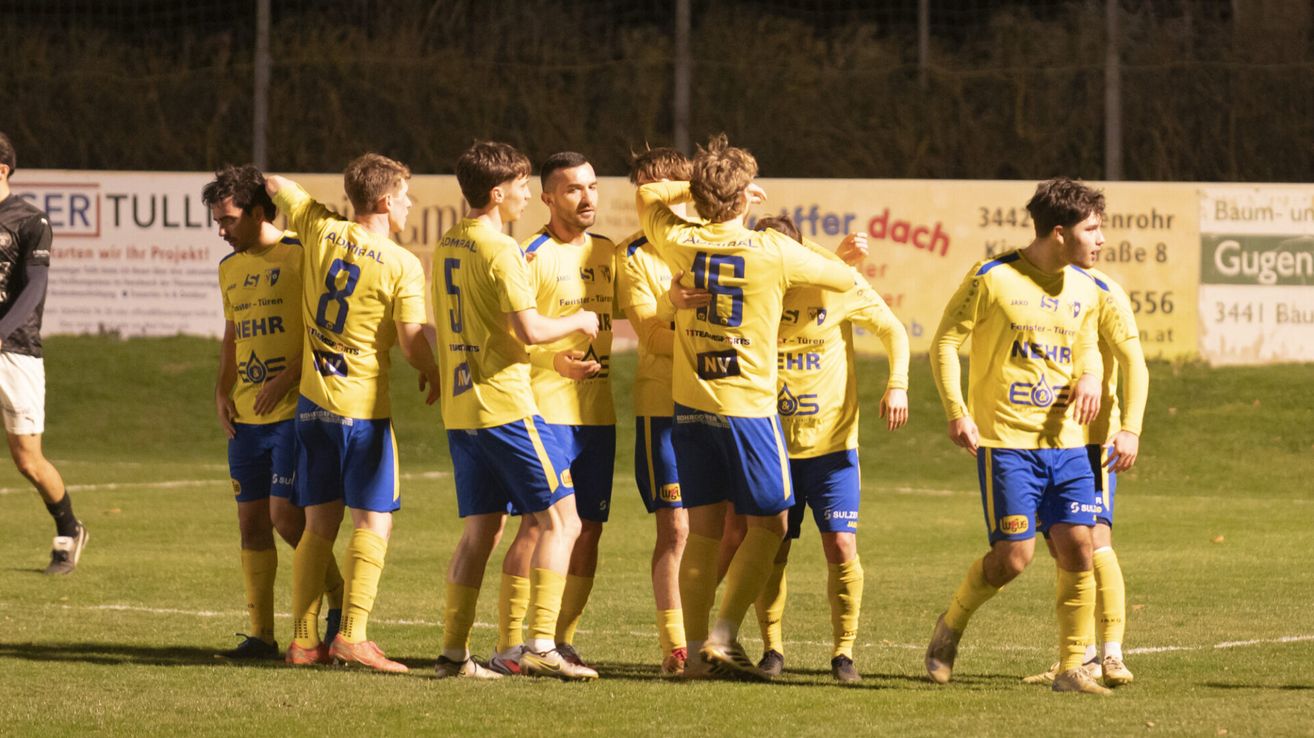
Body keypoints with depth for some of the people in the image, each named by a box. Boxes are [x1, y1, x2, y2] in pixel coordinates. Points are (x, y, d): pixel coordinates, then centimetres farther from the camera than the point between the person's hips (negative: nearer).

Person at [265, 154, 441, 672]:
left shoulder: (320, 230, 2)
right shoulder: (402, 265, -11)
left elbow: (275, 186, 17)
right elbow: (412, 343, -11)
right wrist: (432, 376, 9)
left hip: (312, 399, 5)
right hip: (363, 405, -5)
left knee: (320, 523, 10)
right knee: (373, 523, -2)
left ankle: (304, 639, 8)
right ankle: (353, 635, -13)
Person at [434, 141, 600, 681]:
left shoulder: (446, 246, 13)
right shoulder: (500, 251, -14)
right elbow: (530, 330, -21)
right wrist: (577, 321, -3)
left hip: (460, 408, 9)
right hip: (504, 405, -9)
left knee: (481, 529, 12)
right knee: (561, 518, -4)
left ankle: (454, 651, 9)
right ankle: (541, 645, -11)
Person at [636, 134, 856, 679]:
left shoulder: (679, 243, -2)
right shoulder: (772, 251, -11)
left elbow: (648, 194, 19)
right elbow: (845, 278, 2)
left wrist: (702, 187, 17)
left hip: (691, 404, 4)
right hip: (748, 406, -4)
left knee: (703, 531, 9)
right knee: (768, 524, 7)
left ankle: (697, 651, 7)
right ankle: (723, 636, -4)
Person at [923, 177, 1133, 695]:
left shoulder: (1085, 290, 9)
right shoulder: (993, 279, -8)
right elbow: (945, 341, -2)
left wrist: (1090, 378, 2)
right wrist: (956, 411, -11)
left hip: (1065, 442, 5)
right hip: (1006, 440, -5)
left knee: (1077, 549, -4)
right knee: (1014, 556, -10)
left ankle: (1071, 668, 6)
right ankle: (950, 627, 18)